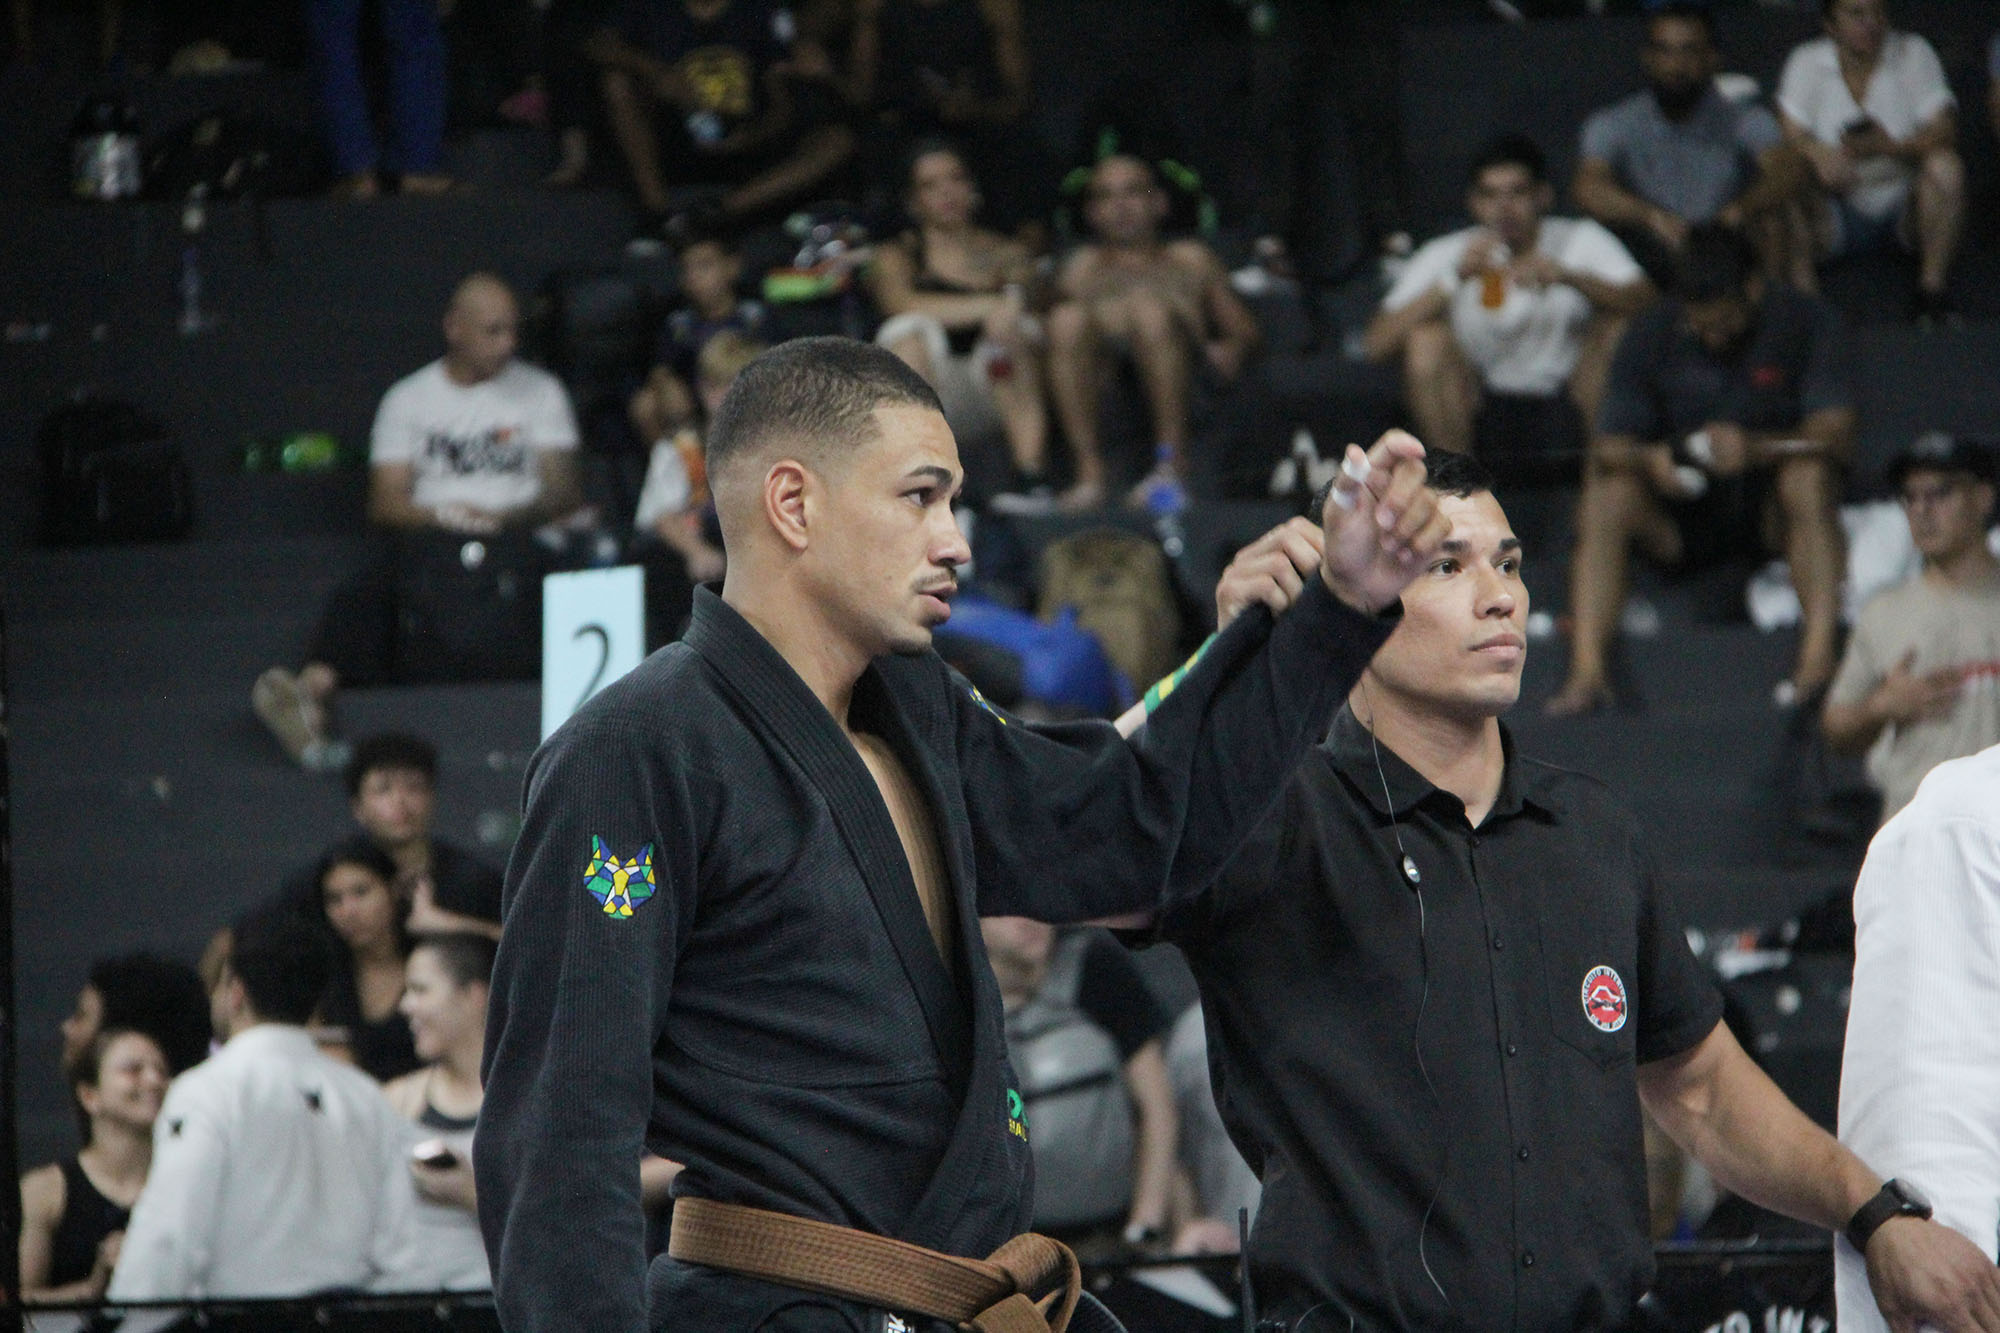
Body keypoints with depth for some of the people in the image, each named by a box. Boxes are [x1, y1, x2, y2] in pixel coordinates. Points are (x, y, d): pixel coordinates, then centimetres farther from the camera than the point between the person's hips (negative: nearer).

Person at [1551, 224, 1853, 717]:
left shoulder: (1804, 321, -8)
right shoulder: (1652, 336, -3)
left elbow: (1837, 432, -18)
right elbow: (1608, 446, -8)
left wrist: (1755, 449, -36)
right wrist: (1648, 461, -33)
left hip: (1771, 509, -2)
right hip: (1683, 516, 2)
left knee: (1810, 475, -34)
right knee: (1606, 493, -27)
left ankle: (1820, 654, -42)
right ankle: (1587, 669, -33)